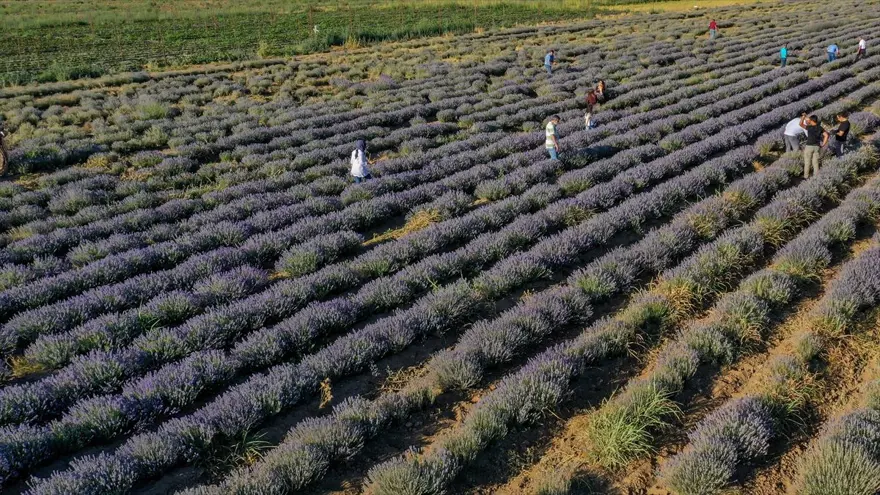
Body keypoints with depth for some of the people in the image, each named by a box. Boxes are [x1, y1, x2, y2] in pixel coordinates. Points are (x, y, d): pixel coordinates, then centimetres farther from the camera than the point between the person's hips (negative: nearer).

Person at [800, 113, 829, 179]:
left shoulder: (810, 127, -16)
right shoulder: (820, 128, 0)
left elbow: (801, 124, -21)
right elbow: (826, 135, -6)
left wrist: (803, 116, -10)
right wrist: (823, 144, -1)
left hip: (809, 146, -5)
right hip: (816, 147, 5)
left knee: (807, 162, 6)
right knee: (815, 162, 13)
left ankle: (806, 176, 12)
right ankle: (816, 175, 16)